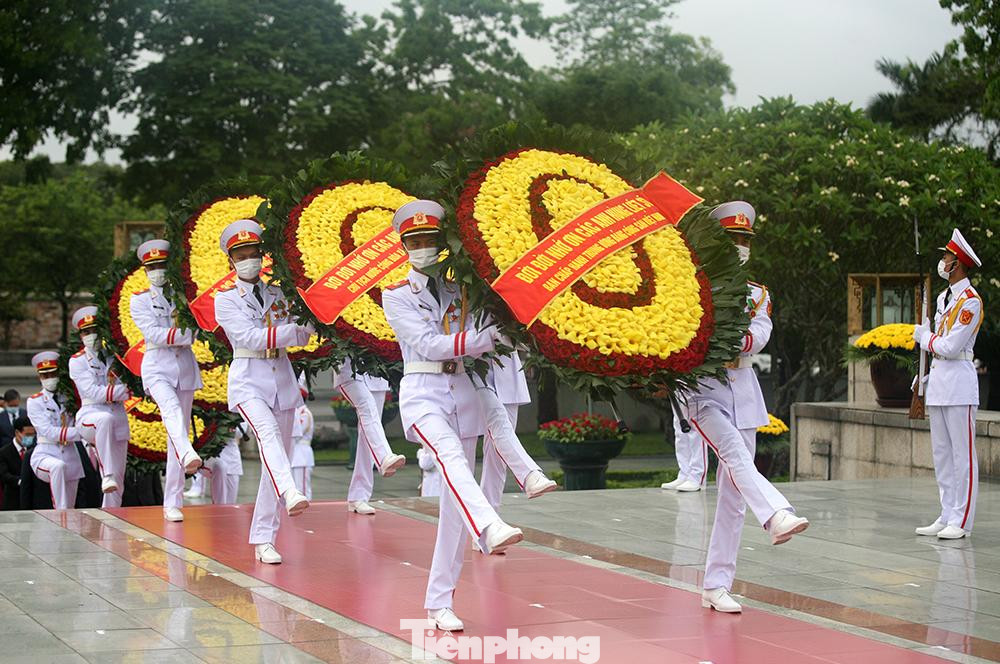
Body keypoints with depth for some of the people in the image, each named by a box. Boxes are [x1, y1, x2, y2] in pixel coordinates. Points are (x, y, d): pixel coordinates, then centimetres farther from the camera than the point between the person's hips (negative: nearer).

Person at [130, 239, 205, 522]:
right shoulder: (139, 300, 6)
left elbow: (192, 333, 5)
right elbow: (154, 334, -8)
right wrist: (186, 335, -11)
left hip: (185, 365, 4)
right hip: (158, 366, -4)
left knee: (180, 427, 2)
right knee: (172, 411, -34)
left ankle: (172, 503, 4)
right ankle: (188, 456, -64)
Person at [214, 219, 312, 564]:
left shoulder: (277, 294, 13)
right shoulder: (226, 299, 1)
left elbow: (298, 336, 6)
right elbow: (250, 338, -13)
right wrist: (294, 331, -15)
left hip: (282, 379, 5)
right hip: (249, 381, -5)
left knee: (276, 457, 3)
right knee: (268, 433, -33)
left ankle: (263, 540, 7)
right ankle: (290, 495, -57)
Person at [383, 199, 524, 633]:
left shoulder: (458, 292, 14)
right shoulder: (396, 296, 3)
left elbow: (476, 343, 6)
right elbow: (427, 344, -9)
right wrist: (480, 339, -17)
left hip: (461, 392, 5)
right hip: (422, 392, -5)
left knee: (455, 505, 1)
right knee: (450, 455, -36)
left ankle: (439, 603, 6)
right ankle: (490, 530, -62)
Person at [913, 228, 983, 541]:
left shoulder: (971, 302, -12)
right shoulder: (944, 297, 17)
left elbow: (950, 347, -16)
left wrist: (926, 338, -1)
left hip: (959, 384, -9)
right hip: (938, 383, 9)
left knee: (962, 454, -6)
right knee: (941, 454, 11)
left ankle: (961, 521, -5)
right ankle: (947, 517, 16)